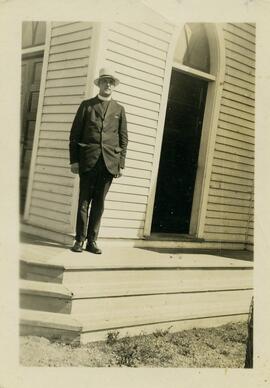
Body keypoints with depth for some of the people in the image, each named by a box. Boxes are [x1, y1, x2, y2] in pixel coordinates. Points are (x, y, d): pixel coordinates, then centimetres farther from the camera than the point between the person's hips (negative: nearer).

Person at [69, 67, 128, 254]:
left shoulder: (119, 109, 15)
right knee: (84, 201, 0)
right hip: (88, 161, -1)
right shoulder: (87, 105, 10)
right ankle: (80, 239, 7)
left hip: (109, 162, 1)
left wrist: (121, 164, 3)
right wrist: (74, 160, -2)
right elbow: (75, 134, 6)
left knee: (99, 203, 3)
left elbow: (123, 139, 12)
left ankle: (92, 240, 9)